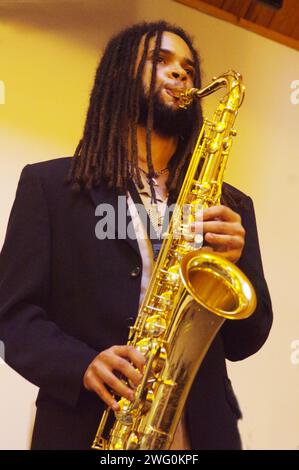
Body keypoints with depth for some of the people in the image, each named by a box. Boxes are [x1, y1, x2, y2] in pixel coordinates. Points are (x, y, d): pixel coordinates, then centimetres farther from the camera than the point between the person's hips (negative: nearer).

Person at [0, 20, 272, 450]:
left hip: (202, 433, 3)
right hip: (82, 429, -2)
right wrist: (83, 365, -20)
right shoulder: (50, 185, 2)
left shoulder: (229, 206, 9)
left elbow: (245, 342, 7)